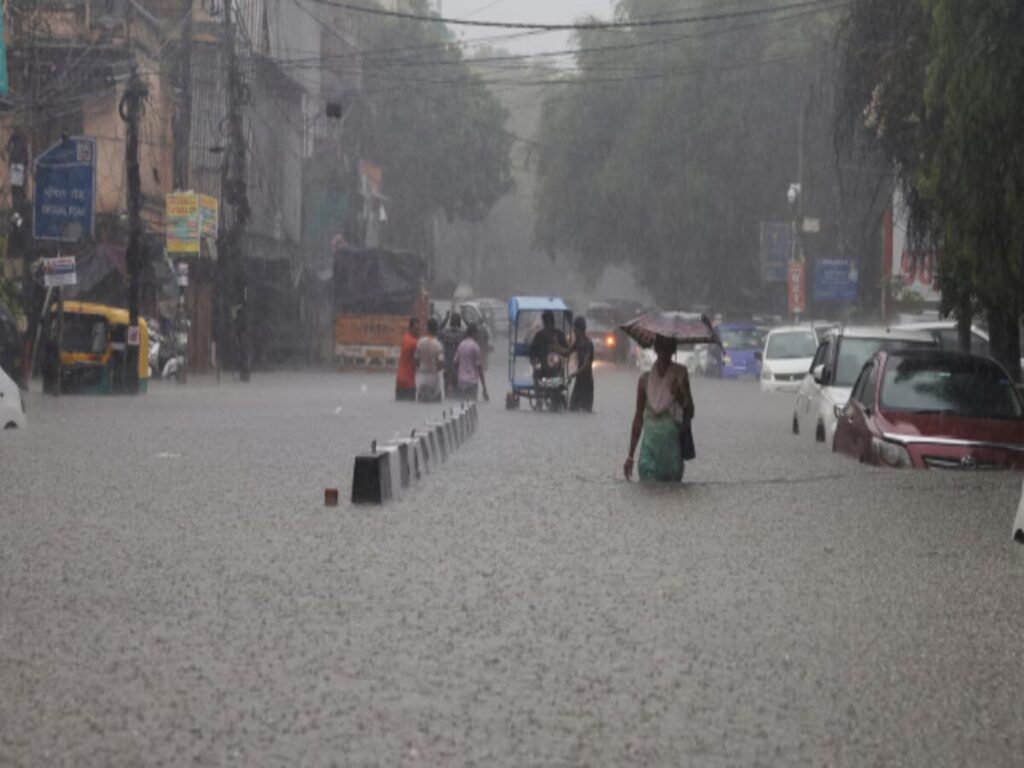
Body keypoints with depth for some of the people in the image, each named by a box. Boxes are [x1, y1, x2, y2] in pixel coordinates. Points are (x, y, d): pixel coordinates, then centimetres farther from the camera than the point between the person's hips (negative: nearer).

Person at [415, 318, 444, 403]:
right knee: (435, 402, 2)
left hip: (421, 376, 4)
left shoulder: (420, 342, -2)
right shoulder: (437, 345, -15)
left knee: (421, 401, 10)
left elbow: (417, 361, 3)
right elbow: (441, 363, -19)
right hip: (433, 376, -4)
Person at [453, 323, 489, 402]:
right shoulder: (475, 346, -10)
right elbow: (479, 367, -11)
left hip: (461, 380, 6)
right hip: (472, 381, -6)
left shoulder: (461, 345, 9)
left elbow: (456, 364, 10)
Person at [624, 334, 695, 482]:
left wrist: (680, 396, -19)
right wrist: (630, 456, 11)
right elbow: (638, 418, 10)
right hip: (650, 444, 1)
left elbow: (689, 413, 3)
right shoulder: (645, 380, 3)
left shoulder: (679, 375, 0)